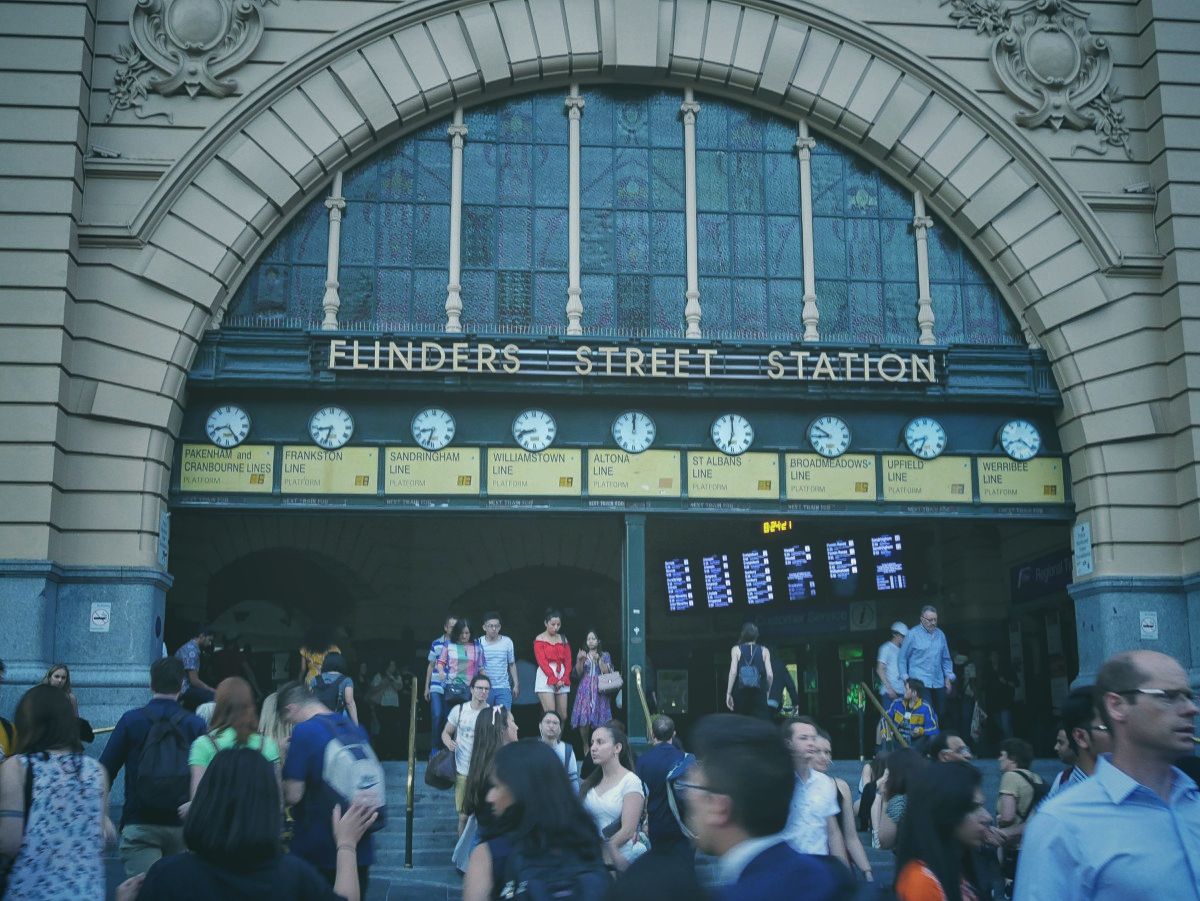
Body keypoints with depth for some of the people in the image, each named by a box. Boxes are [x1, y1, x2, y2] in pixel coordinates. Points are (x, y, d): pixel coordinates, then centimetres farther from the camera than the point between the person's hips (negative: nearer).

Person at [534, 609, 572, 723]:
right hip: (546, 678, -5)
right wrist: (555, 680, -13)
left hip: (562, 679, 5)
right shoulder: (539, 639, 0)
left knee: (563, 716, 2)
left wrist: (564, 679, -6)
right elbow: (542, 662, -8)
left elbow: (568, 661, 9)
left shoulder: (563, 639, 13)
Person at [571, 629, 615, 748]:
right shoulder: (582, 655, 13)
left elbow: (607, 672, -1)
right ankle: (586, 746, 0)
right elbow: (578, 673, 4)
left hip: (599, 689, 0)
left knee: (598, 718, -10)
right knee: (584, 719, -12)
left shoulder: (605, 655, 11)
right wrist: (580, 660, -10)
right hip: (585, 689, 0)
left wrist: (598, 659, -10)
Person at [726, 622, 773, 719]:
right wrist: (768, 691, 15)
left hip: (741, 694, 0)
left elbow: (733, 672, -7)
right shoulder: (764, 651, 7)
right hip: (759, 695, 0)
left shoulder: (736, 649, 5)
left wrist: (728, 693, -5)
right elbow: (770, 675, -1)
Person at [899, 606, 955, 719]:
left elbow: (946, 658, 19)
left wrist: (948, 677, 11)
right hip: (919, 683, -5)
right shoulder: (912, 634, -3)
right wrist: (905, 677, -4)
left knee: (939, 714, 6)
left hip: (938, 684, 5)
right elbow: (903, 658, 1)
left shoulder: (940, 634, 12)